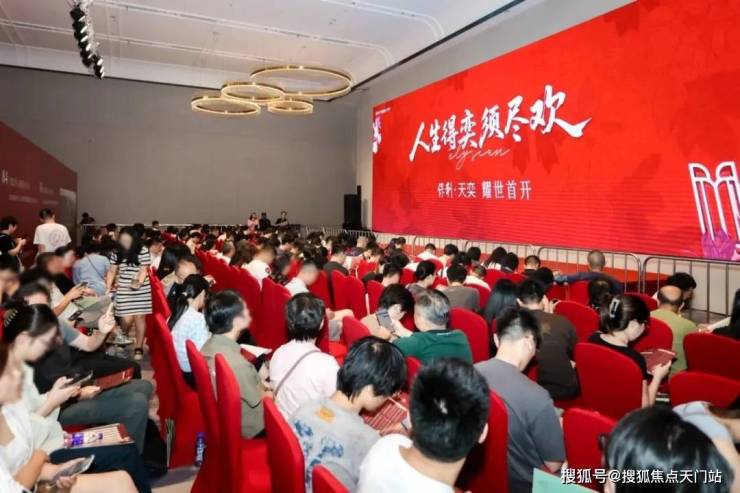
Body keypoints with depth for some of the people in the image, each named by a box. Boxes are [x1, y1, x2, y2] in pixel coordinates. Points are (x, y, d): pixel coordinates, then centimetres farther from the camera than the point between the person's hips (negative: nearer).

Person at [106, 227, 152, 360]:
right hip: (123, 290, 2)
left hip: (141, 290, -1)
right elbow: (112, 271, 7)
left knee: (139, 317, 1)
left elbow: (144, 270, -8)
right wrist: (108, 287, -3)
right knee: (127, 318, -4)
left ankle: (139, 348, 12)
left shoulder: (143, 251, -6)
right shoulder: (117, 253, 4)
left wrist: (139, 282, -26)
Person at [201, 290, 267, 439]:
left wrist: (259, 381, 1)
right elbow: (260, 401, -20)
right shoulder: (237, 364, -37)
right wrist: (271, 393, -2)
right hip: (245, 428, -7)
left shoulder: (209, 345, -12)